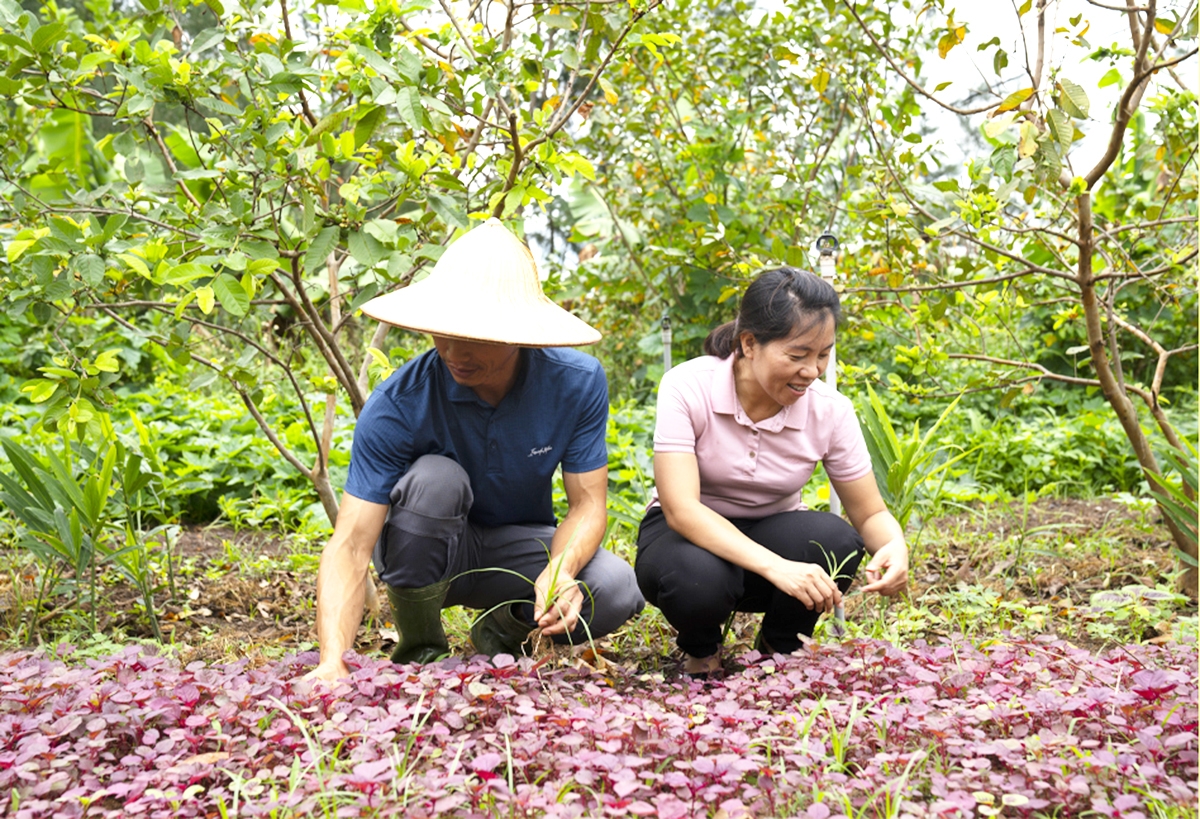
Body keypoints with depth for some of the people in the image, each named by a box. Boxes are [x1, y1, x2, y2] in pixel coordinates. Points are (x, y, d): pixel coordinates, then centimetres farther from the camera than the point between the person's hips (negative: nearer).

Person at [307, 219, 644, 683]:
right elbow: (352, 545, -31)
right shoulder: (397, 405, -28)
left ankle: (505, 629, 5)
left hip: (520, 548, 2)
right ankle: (418, 650, -11)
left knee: (617, 590, -28)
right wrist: (332, 661, -46)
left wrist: (560, 570, -37)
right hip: (423, 554, -1)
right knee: (434, 478, -35)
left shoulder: (577, 383, -20)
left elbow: (588, 501, -14)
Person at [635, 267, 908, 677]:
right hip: (689, 534, -2)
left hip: (771, 535, 3)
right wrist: (775, 567, -46)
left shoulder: (830, 410, -15)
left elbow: (871, 514, -7)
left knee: (837, 541, -30)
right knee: (697, 578, -38)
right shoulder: (688, 388, -24)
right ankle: (700, 650, 1)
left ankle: (778, 647, 1)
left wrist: (895, 547, -33)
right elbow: (681, 508, -32)